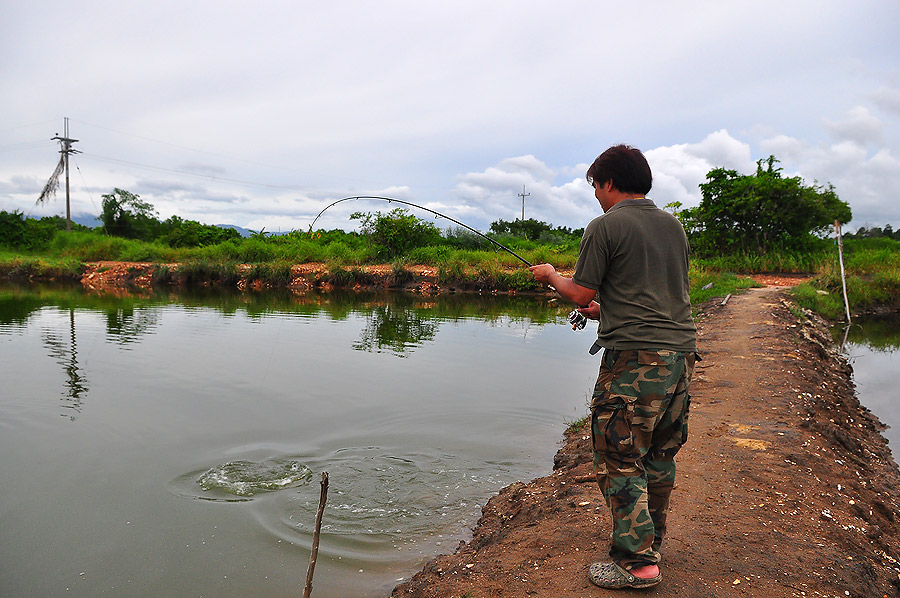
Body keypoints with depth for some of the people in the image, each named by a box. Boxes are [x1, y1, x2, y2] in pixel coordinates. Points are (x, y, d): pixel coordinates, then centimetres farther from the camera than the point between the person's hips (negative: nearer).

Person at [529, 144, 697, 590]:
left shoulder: (605, 227, -8)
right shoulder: (673, 226, 16)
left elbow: (580, 293, -7)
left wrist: (550, 275, 13)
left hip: (633, 356, -8)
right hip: (680, 351, 8)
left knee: (619, 459, 0)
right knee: (660, 454, 18)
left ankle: (638, 562, 3)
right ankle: (652, 541, 32)